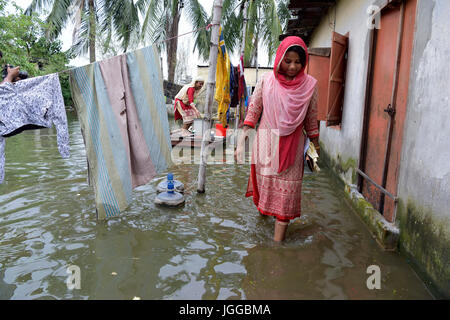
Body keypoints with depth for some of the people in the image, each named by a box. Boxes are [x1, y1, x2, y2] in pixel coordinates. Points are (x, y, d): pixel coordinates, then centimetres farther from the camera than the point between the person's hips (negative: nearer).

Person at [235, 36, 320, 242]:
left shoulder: (309, 84, -2)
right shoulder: (266, 80, -4)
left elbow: (311, 118, 7)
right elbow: (253, 110, 1)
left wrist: (315, 146, 10)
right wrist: (242, 140, -3)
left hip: (292, 145, 0)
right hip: (266, 142, 0)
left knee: (286, 188, 0)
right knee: (264, 179, 13)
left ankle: (278, 238, 8)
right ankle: (262, 208, 45)